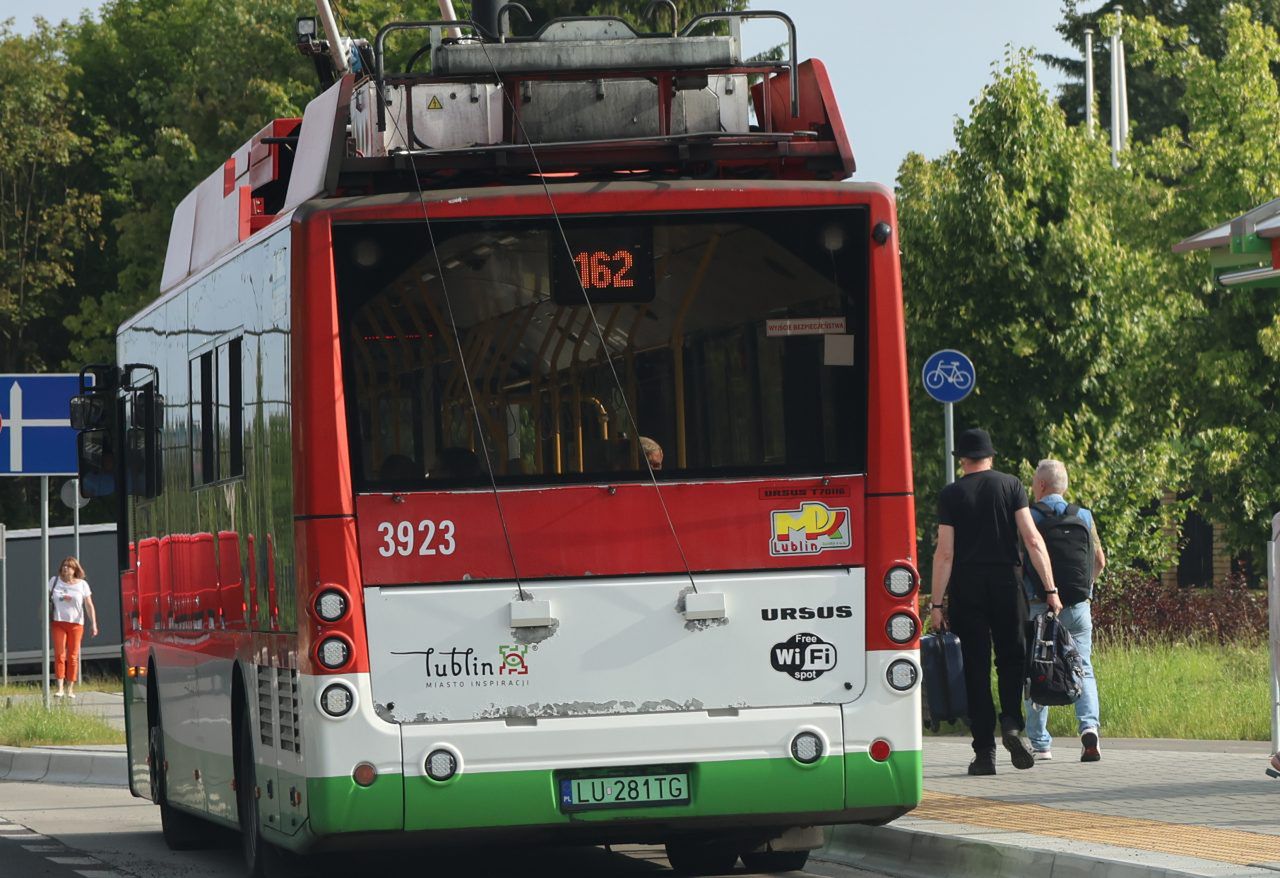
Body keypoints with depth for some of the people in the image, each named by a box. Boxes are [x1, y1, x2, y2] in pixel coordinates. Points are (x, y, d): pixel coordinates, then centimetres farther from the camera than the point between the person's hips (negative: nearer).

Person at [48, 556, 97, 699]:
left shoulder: (82, 585, 3)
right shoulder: (55, 581, 6)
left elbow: (89, 606, 0)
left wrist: (93, 624, -9)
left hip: (76, 624, 0)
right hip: (58, 623, 0)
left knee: (73, 657, 1)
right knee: (59, 655, -8)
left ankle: (70, 689, 6)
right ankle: (60, 688, -10)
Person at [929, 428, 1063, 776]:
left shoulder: (951, 495, 2)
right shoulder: (1010, 485, 3)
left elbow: (944, 553, -4)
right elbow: (1033, 540, -5)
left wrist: (936, 604, -2)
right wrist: (1050, 588, -4)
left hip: (966, 587, 0)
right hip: (1006, 581, 0)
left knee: (976, 668, 3)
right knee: (1011, 659, 13)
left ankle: (984, 751, 0)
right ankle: (1012, 723, -12)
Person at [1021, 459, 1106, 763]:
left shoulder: (1028, 518, -5)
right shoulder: (1084, 517, 6)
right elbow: (1099, 561, 12)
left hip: (1038, 605, -2)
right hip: (1077, 606, 2)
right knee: (1082, 669, 6)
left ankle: (1039, 743, 9)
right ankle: (1089, 725, -17)